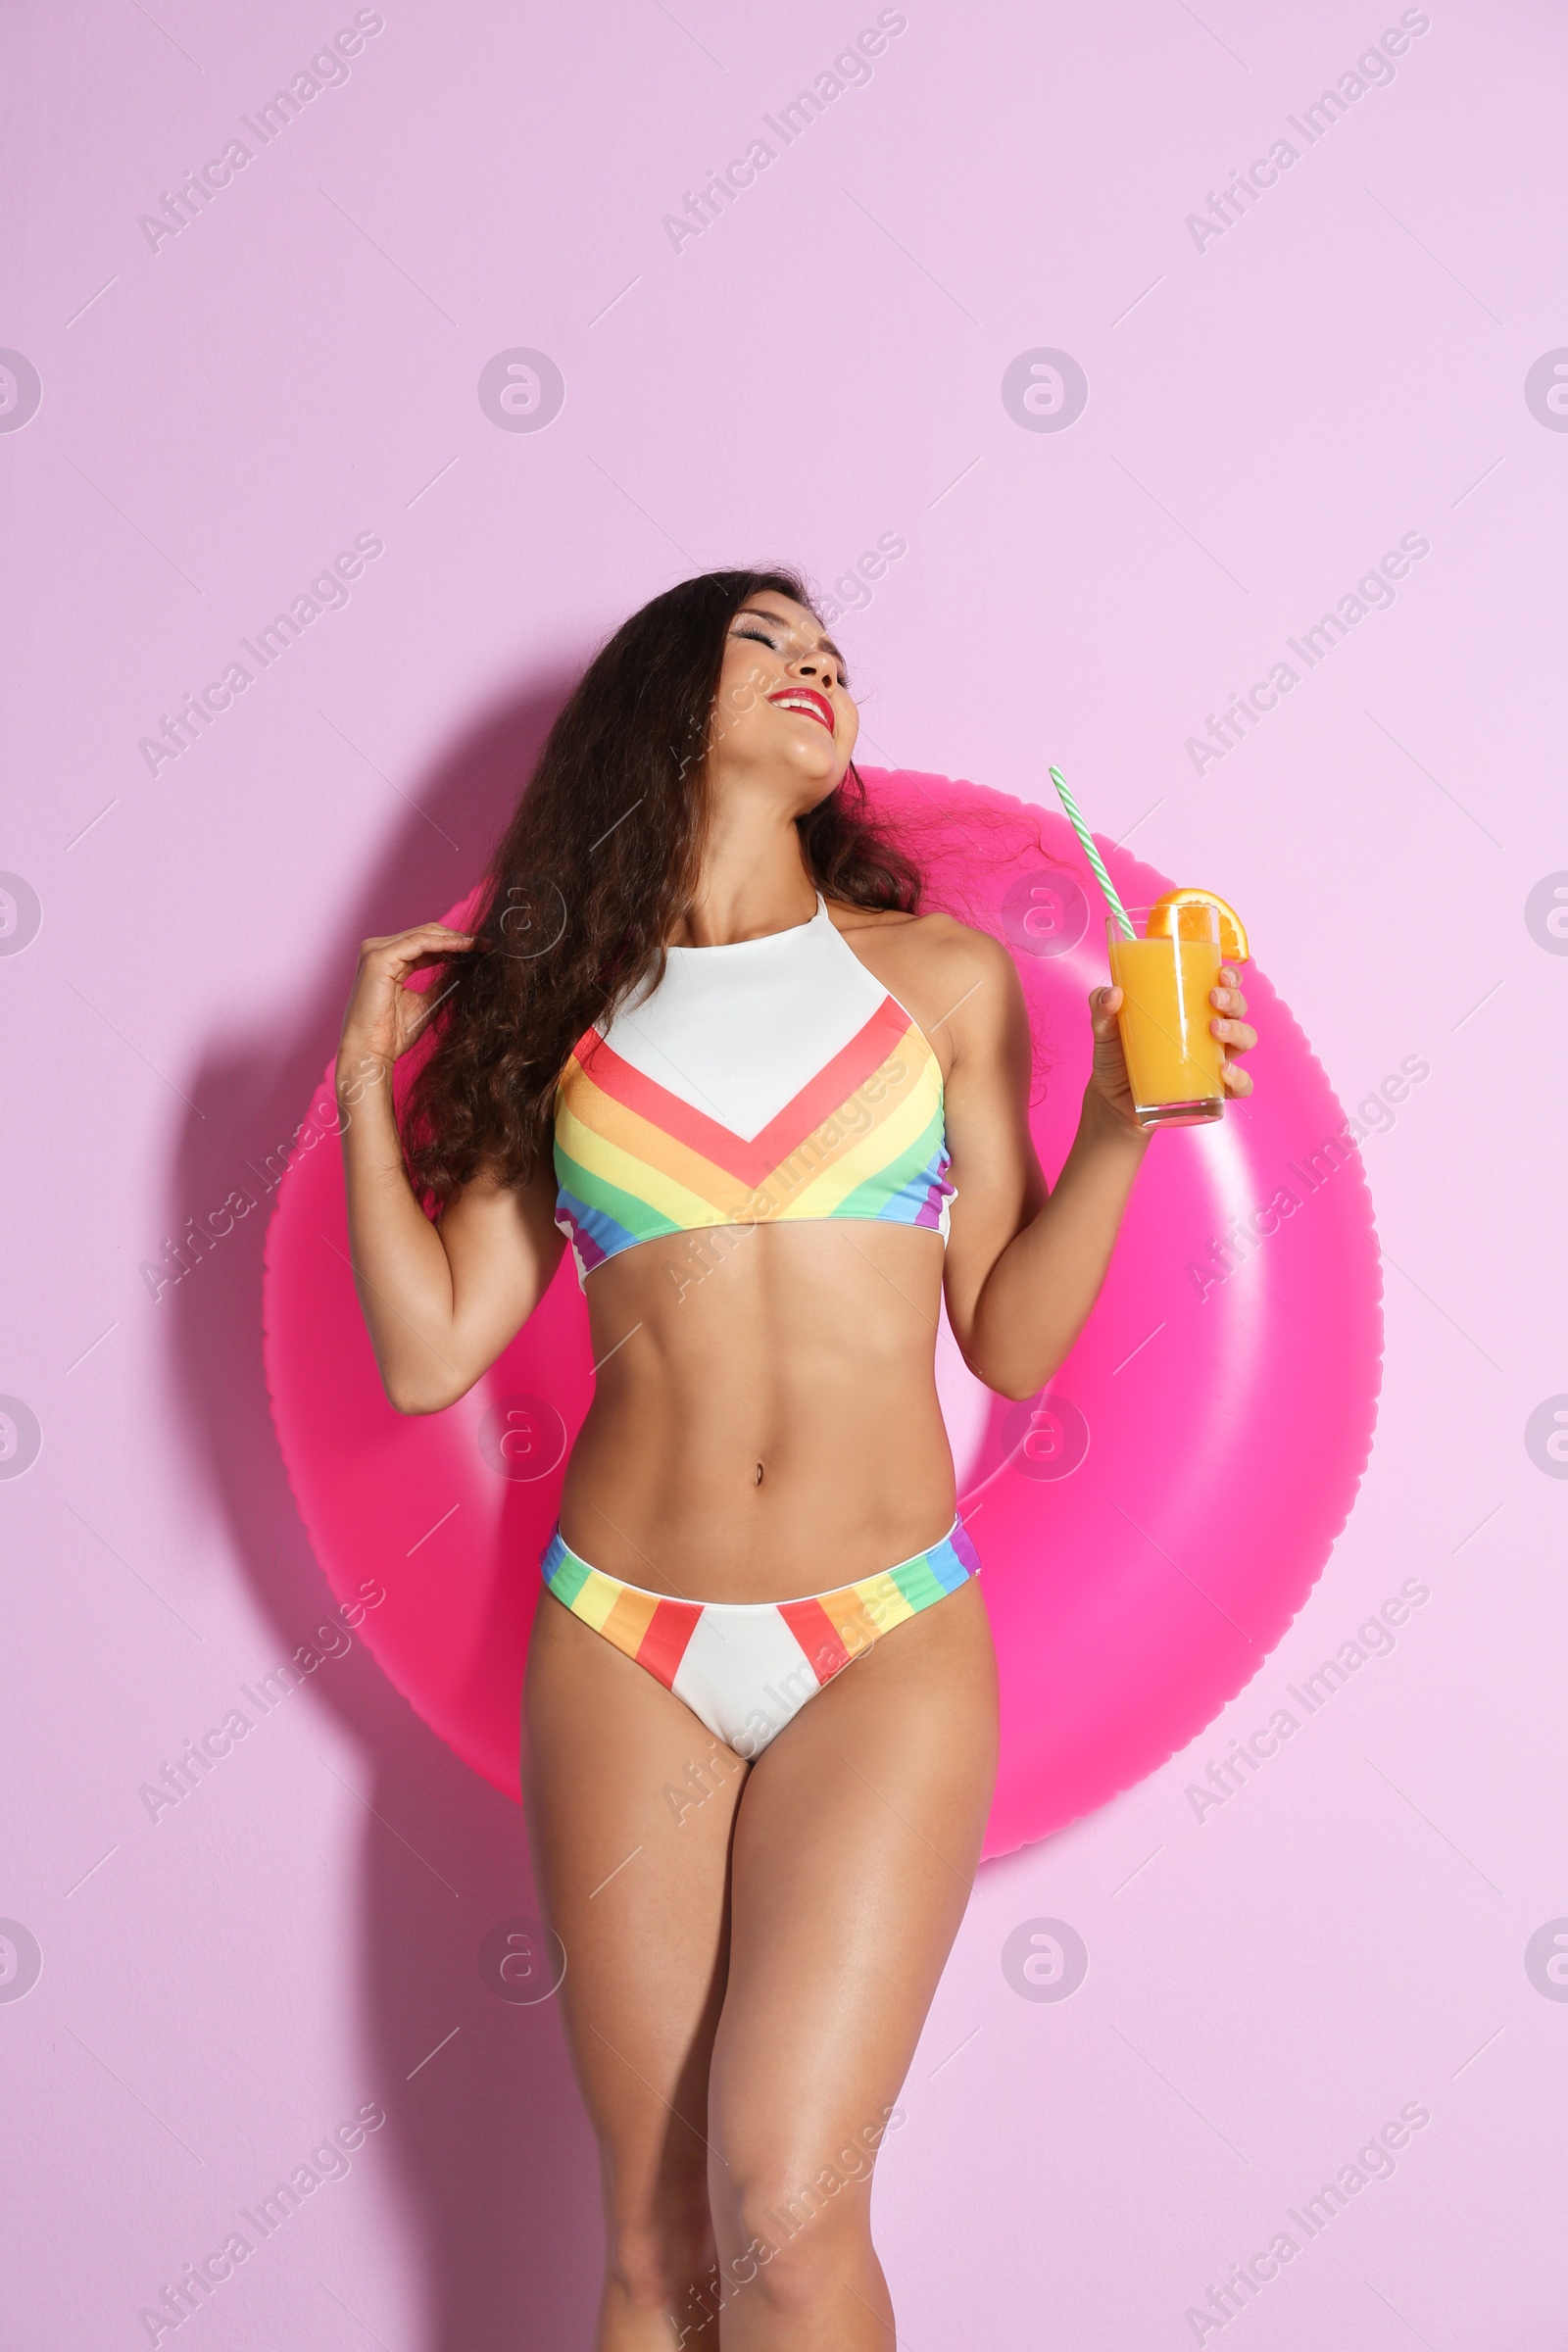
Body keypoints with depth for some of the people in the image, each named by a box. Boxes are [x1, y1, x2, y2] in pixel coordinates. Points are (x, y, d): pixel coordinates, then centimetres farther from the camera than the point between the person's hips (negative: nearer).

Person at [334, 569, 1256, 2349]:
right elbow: (429, 1353, 2)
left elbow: (1012, 1341, 5)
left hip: (888, 1649, -1)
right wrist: (368, 1075, 4)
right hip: (621, 1650, 1)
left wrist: (1115, 1127, -8)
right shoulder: (560, 1008, 7)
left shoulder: (940, 977, 6)